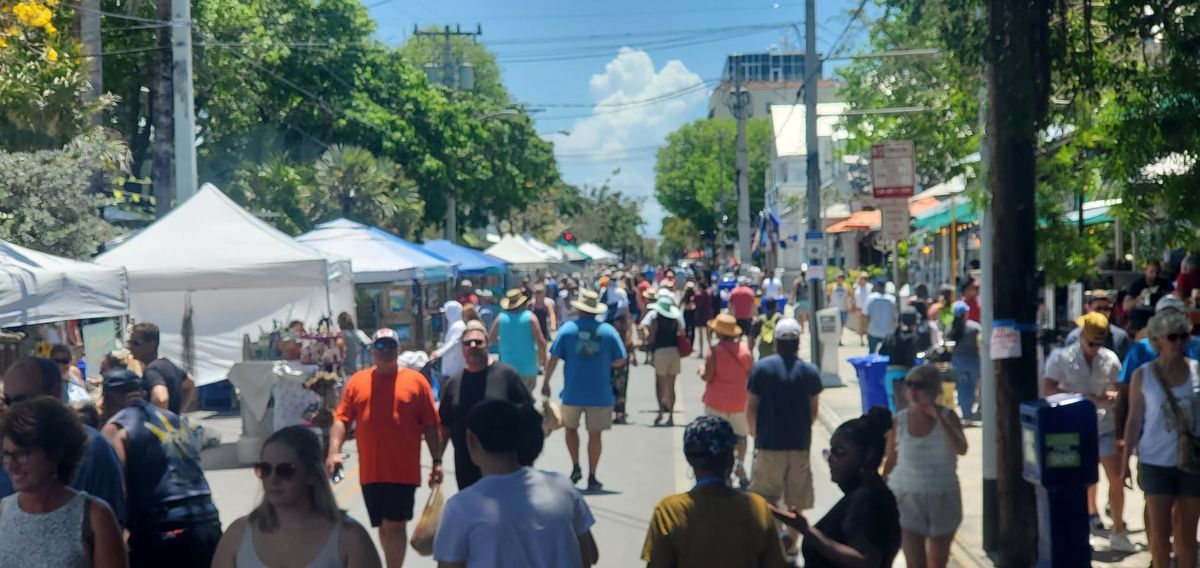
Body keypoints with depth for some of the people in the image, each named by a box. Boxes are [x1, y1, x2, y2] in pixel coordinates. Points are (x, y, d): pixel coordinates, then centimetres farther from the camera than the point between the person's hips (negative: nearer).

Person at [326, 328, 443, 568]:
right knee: (383, 526, 15)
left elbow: (430, 426, 1)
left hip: (404, 470, -3)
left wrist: (437, 461, -3)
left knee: (395, 525, -4)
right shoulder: (357, 381, 6)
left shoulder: (416, 380, 0)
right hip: (370, 471, 3)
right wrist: (334, 451, -10)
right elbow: (341, 419, 4)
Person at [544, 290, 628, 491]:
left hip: (573, 393, 0)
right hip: (600, 394, 0)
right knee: (595, 434, 9)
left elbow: (554, 358, -6)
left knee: (570, 427, 22)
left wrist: (546, 382, 5)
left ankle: (576, 467, 13)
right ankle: (592, 477, 11)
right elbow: (620, 361, -3)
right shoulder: (608, 331, -4)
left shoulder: (568, 328, -5)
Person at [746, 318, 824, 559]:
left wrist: (756, 433, 11)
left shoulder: (761, 367, -9)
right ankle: (791, 544, 22)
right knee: (797, 499, 14)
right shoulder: (810, 371, -3)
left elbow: (751, 408, -6)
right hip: (800, 444, 2)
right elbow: (813, 411, 3)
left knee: (765, 500, 9)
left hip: (769, 443, -2)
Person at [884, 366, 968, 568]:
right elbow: (891, 461, 4)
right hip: (908, 497, -1)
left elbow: (961, 449, -23)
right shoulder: (899, 421, -5)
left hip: (942, 498, 1)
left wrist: (939, 418, -27)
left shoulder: (947, 416, -6)